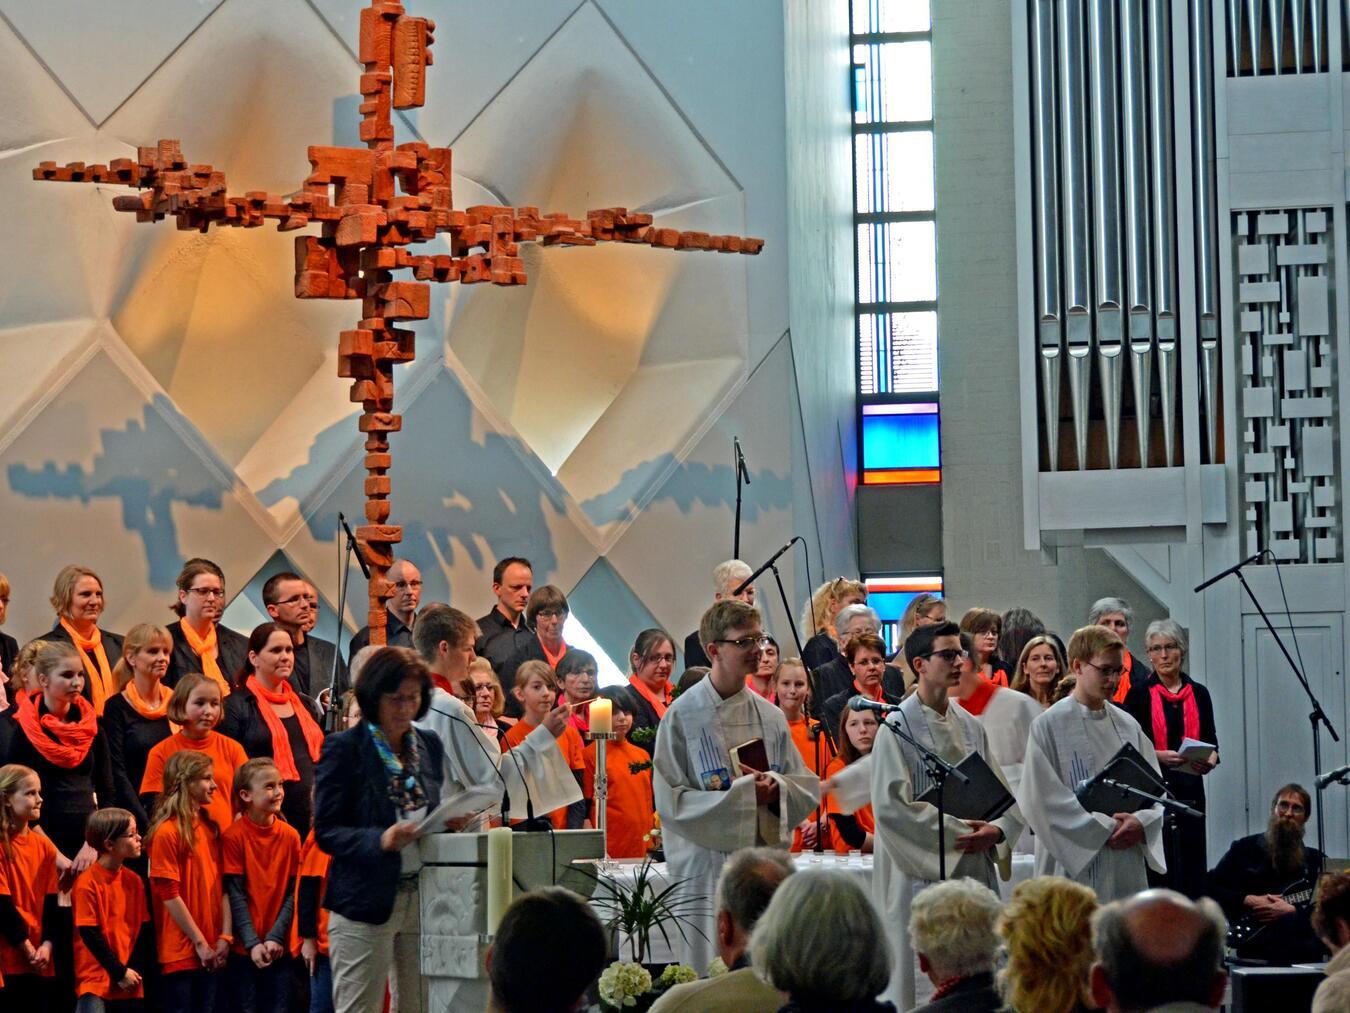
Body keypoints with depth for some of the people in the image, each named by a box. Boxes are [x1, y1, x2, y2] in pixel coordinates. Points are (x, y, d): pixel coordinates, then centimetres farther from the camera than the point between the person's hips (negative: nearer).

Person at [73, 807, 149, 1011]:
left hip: (128, 980, 6)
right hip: (96, 978, -6)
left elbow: (142, 929, 7)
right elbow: (89, 934, -12)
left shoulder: (133, 881, 7)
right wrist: (119, 972, -10)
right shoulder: (87, 883, -11)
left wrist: (133, 970, -5)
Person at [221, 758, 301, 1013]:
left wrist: (275, 937, -8)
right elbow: (235, 895, -8)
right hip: (244, 948, -3)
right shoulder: (234, 836, -7)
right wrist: (252, 943, -13)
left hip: (280, 948, 3)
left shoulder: (290, 836, 2)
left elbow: (293, 893, 2)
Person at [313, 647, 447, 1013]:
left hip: (423, 897, 5)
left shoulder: (430, 745, 11)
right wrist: (381, 840, -23)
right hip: (366, 903, -5)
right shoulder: (344, 749, -5)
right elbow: (325, 831, -8)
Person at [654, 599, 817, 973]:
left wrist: (777, 789, -12)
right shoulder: (682, 716, -5)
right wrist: (741, 795, -17)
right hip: (708, 866, -4)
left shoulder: (769, 716, 10)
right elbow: (670, 801, -10)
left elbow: (807, 788, 10)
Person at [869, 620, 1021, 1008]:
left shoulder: (971, 726, 12)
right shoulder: (897, 726, -6)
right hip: (919, 872, -6)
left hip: (974, 871, 6)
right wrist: (955, 833, -17)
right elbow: (891, 805, -15)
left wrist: (997, 830, -10)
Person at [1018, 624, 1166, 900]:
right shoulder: (1049, 725, -3)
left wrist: (1141, 821, -10)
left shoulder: (1127, 725, 12)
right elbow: (1044, 797, -9)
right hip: (1075, 866, -5)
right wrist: (1103, 828, -12)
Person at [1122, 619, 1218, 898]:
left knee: (1192, 868, 0)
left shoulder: (1199, 694, 11)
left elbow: (1212, 742, 12)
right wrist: (1160, 756, -20)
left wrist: (1210, 760, -9)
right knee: (1157, 871, -6)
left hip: (1190, 789, 3)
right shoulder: (1139, 694, 1)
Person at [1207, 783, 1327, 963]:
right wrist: (1247, 901, -2)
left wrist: (1292, 911, -10)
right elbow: (1210, 889, 10)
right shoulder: (1244, 848, 13)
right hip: (1252, 948, -2)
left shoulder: (1316, 861, 15)